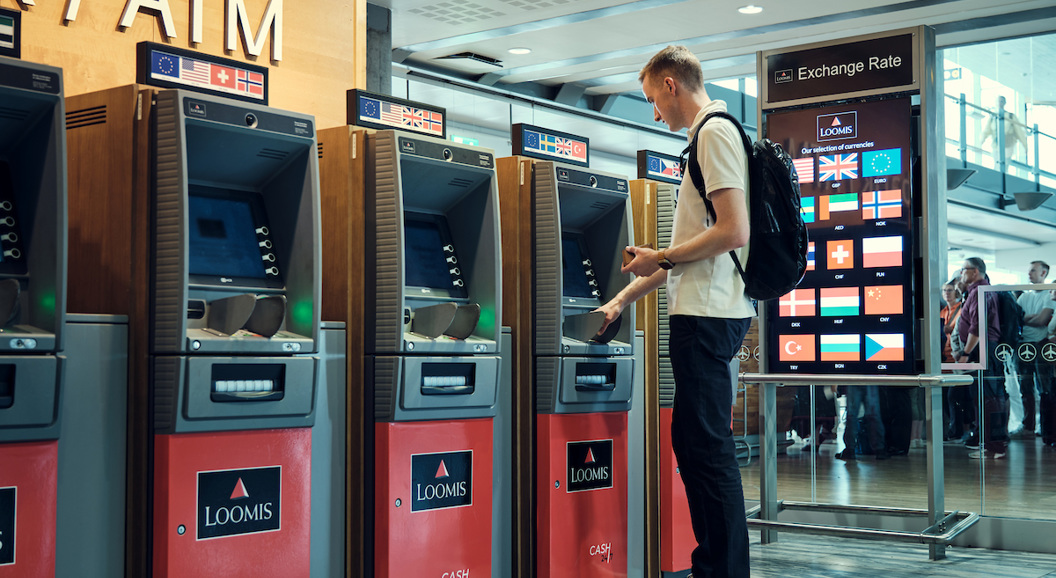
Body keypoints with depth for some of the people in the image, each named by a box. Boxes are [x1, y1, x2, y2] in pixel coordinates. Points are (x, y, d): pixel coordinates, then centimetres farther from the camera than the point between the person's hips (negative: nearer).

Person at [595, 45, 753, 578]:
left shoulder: (715, 132, -8)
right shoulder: (708, 137, 23)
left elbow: (733, 232, -19)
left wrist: (661, 259, -7)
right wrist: (624, 298, 25)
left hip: (708, 313, -10)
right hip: (706, 312, 10)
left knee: (708, 447, -8)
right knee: (693, 442, 12)